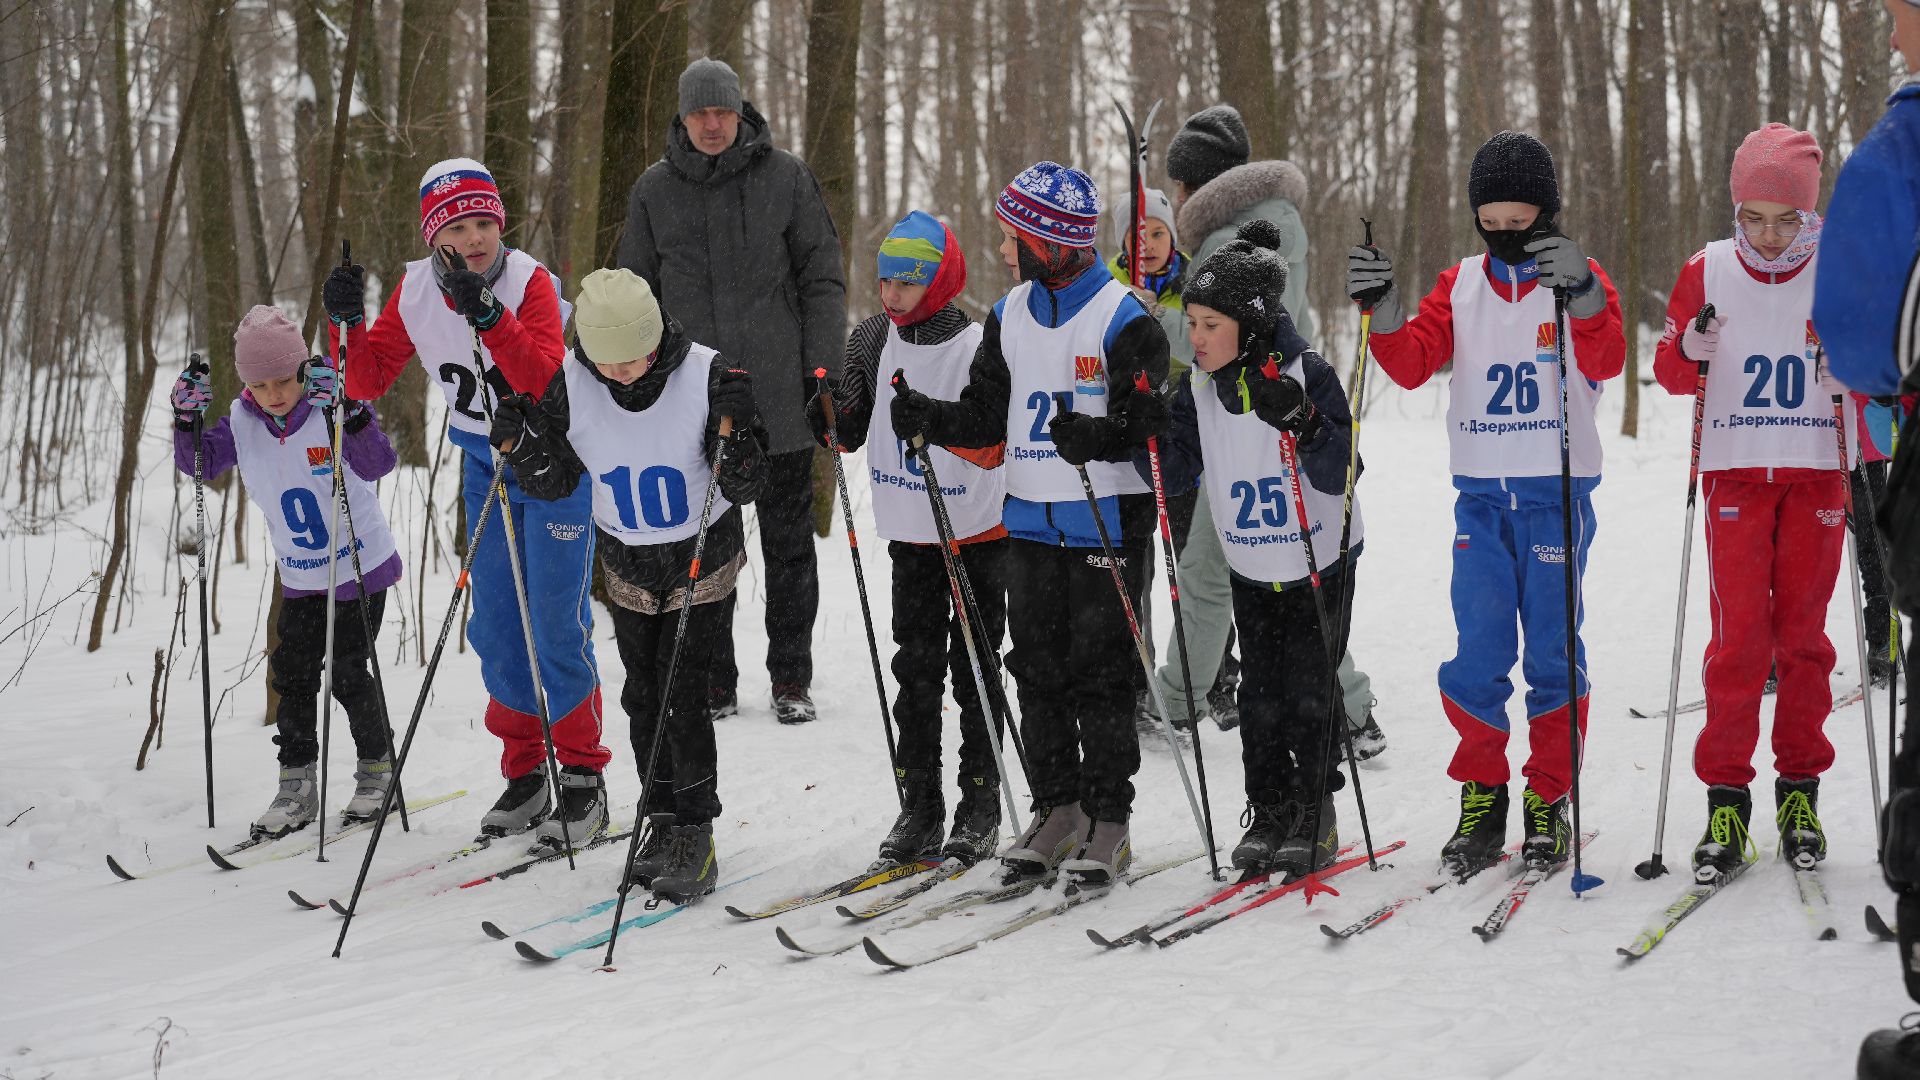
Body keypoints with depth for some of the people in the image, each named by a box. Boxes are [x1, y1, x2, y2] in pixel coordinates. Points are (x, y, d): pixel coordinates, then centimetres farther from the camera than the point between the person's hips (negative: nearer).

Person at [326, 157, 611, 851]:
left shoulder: (529, 281, -20)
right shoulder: (415, 292, -5)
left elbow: (546, 381, -34)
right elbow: (367, 382, 0)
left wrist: (488, 315, -43)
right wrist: (347, 322, -17)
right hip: (484, 465, 5)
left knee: (556, 622, -8)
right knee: (495, 625, 7)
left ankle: (582, 777, 3)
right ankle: (523, 774, 19)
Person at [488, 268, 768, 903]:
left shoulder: (704, 376, -24)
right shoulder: (570, 385, -17)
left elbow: (745, 488, -20)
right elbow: (557, 482, -5)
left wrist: (734, 428, -38)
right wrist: (519, 443, -22)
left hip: (703, 559, -4)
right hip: (626, 565, 4)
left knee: (681, 696, -10)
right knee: (643, 696, 10)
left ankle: (696, 838, -1)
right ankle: (663, 823, 24)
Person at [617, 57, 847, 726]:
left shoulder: (785, 177, 1)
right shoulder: (654, 190, 5)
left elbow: (821, 280, 3)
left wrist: (824, 373, -4)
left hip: (780, 399, -1)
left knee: (789, 545, 7)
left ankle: (791, 679, 16)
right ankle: (713, 682, 15)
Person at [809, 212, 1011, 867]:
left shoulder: (976, 348, -15)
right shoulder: (873, 339, 1)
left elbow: (995, 448, -21)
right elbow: (853, 431, 10)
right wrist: (833, 422, -12)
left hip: (977, 534, -4)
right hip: (908, 535, 5)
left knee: (974, 672, 3)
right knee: (915, 670, 7)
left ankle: (980, 811, 11)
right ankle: (919, 805, 14)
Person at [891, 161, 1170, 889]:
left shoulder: (1123, 320, -11)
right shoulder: (1009, 316, 9)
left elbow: (1150, 419, -13)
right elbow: (986, 417, 13)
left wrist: (1096, 438, -32)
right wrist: (930, 419, -5)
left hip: (1106, 521, -6)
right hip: (1031, 521, 6)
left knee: (1098, 672, -3)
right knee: (1037, 666, 9)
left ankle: (1109, 821, 6)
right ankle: (1056, 808, 20)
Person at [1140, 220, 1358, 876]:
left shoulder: (1306, 375, -20)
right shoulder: (1200, 389, -6)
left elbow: (1338, 474, -24)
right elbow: (1177, 471, -3)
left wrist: (1301, 422, -41)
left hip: (1320, 563, -4)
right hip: (1249, 569, 4)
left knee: (1308, 691, -3)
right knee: (1259, 693, 5)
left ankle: (1315, 817, 10)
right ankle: (1269, 813, 16)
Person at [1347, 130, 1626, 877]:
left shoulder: (1579, 278, 1)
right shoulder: (1460, 285, 9)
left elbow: (1607, 360, -16)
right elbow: (1413, 363, 0)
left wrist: (1582, 296, -35)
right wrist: (1383, 311, -19)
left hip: (1557, 492, -2)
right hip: (1480, 493, 2)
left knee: (1552, 654, 1)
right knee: (1478, 655, 0)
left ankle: (1548, 801, 10)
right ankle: (1481, 798, 11)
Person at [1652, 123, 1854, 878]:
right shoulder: (1708, 272, 2)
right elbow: (1671, 373, 8)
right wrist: (1692, 350, -13)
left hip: (1815, 474, 1)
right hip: (1735, 474, 0)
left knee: (1803, 634, 4)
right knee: (1738, 632, -7)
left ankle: (1799, 793, 15)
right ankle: (1726, 798, -2)